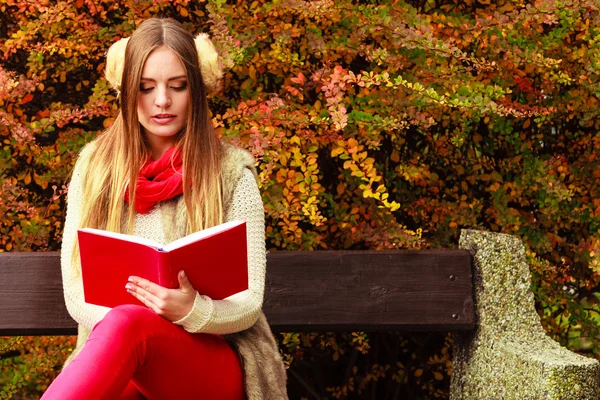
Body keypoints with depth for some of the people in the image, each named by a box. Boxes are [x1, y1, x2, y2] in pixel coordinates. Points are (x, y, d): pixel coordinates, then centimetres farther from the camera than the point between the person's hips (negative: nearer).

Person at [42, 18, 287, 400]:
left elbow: (248, 302, -1)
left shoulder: (232, 173, 2)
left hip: (215, 362, -1)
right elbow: (76, 288, 6)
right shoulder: (95, 165, 9)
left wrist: (192, 311, -24)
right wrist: (123, 333, -16)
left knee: (128, 324, -36)